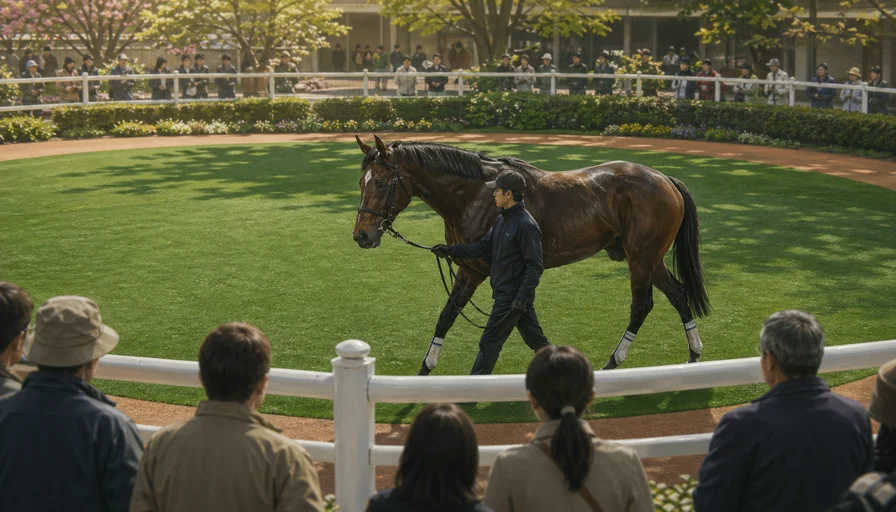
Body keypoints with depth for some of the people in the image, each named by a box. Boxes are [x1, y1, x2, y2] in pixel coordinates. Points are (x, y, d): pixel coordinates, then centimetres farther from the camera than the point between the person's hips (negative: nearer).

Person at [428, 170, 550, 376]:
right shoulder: (502, 219, 9)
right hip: (505, 292, 9)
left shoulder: (526, 225, -21)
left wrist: (522, 297, -25)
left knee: (489, 343, -2)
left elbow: (535, 266, -21)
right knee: (535, 339, 17)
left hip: (512, 296, -9)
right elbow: (484, 247, 15)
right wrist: (451, 250, 8)